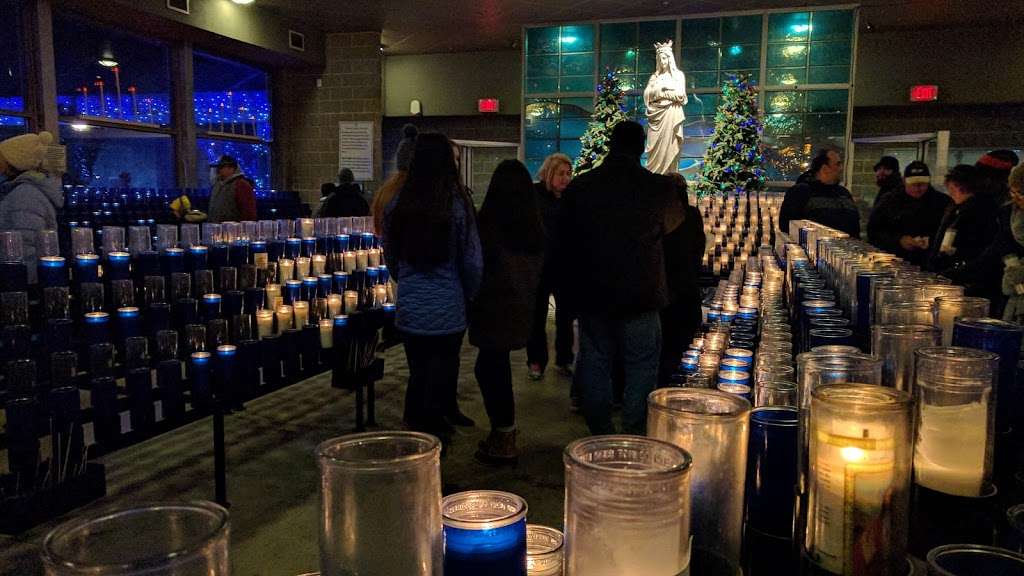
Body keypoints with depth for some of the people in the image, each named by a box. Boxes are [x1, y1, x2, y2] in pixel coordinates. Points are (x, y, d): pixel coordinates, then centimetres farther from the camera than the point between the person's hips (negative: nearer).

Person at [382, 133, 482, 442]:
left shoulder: (396, 205, -2)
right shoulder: (457, 205, -11)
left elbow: (391, 257, 10)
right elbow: (472, 262, -6)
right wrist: (468, 297, 11)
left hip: (409, 309, 4)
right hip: (448, 309, -3)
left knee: (417, 376, 15)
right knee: (442, 379, 8)